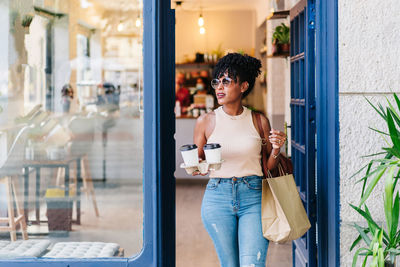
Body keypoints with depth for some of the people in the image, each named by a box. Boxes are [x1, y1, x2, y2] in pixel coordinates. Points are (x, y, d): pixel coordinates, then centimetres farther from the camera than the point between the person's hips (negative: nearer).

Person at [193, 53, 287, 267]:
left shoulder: (259, 121, 3)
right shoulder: (205, 121, 2)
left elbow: (269, 168, 9)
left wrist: (276, 150, -10)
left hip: (253, 197, -1)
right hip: (217, 198, 1)